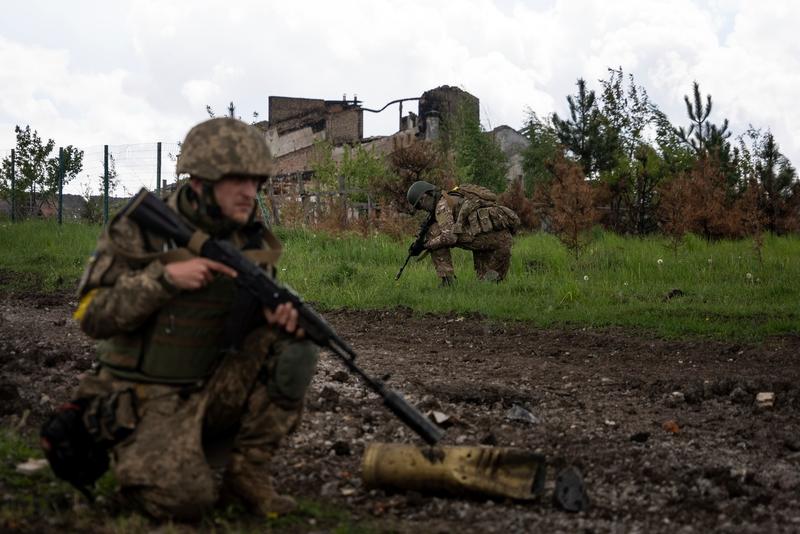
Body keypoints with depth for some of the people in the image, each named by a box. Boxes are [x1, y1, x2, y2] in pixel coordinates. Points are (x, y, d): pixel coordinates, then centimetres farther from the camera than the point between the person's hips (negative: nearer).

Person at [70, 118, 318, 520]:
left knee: (293, 350, -17)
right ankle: (141, 460, 10)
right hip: (152, 400, -4)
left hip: (215, 390, 5)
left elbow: (256, 312, 12)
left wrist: (281, 314, -13)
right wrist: (165, 276, -28)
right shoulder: (141, 231, -13)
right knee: (185, 499, -25)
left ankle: (246, 472, -4)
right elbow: (92, 316, -15)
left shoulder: (250, 241, 1)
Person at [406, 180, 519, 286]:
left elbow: (449, 237, -13)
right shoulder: (453, 200, 30)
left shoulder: (442, 204, 0)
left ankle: (447, 280, -6)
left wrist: (427, 245, 2)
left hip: (487, 233, -9)